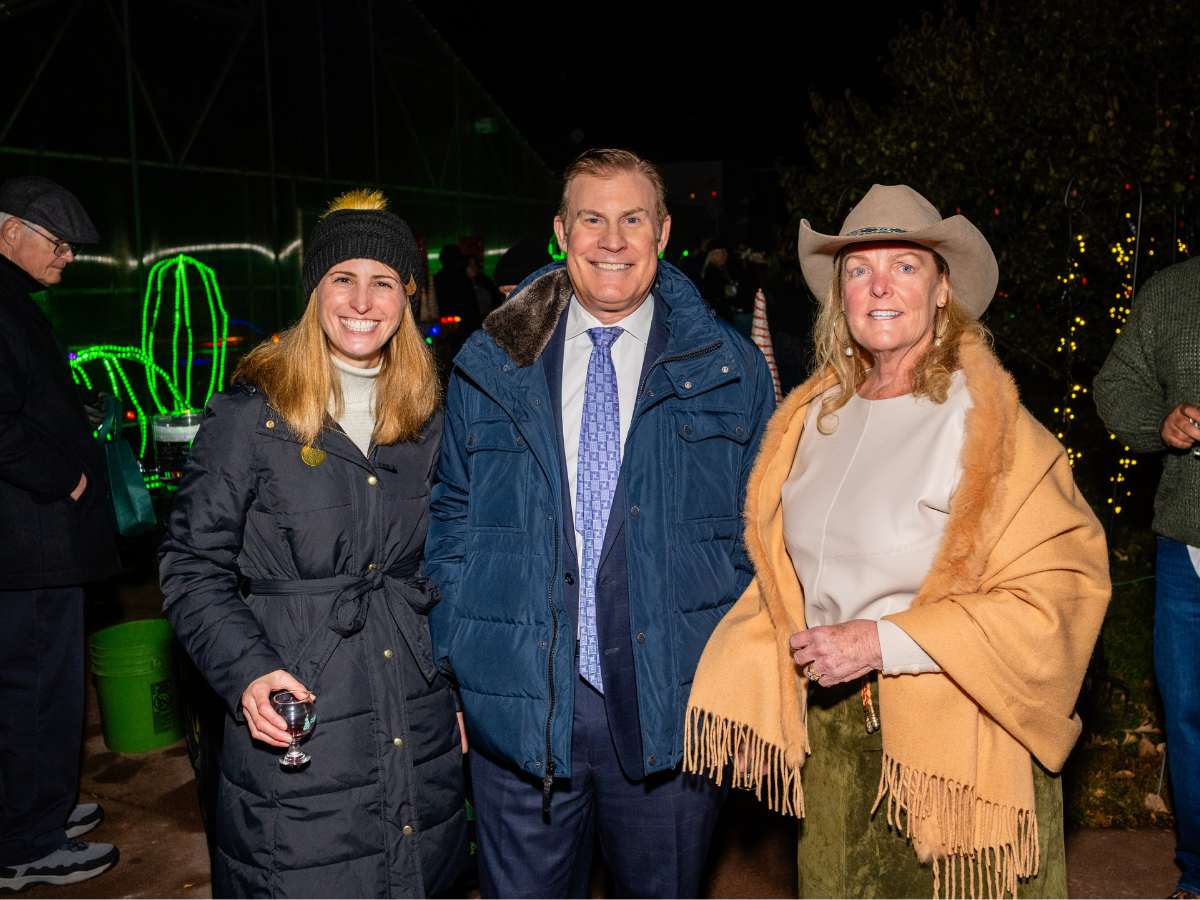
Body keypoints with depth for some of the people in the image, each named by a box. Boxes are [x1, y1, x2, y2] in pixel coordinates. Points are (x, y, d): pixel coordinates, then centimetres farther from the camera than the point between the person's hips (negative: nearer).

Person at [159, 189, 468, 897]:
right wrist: (248, 672, -18)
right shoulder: (249, 415, -6)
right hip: (293, 721, -4)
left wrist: (459, 683, 11)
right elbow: (193, 568, -4)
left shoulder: (427, 419, 7)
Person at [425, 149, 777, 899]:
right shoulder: (488, 369, 4)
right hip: (519, 705, 1)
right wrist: (451, 672, 3)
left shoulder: (731, 371, 2)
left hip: (673, 710, 0)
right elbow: (453, 523, 8)